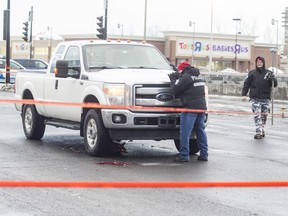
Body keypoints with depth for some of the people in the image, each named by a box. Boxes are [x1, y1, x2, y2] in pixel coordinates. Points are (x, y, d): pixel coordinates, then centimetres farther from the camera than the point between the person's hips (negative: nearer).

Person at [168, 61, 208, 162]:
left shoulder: (186, 77, -8)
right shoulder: (198, 77, 19)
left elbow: (175, 90, -8)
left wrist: (173, 80, 10)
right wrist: (176, 78, 21)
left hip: (190, 108, -8)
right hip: (202, 107, 8)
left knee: (185, 132, -4)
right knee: (201, 131, 12)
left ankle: (184, 155, -5)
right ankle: (204, 154, 14)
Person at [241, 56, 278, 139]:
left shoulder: (269, 73, 4)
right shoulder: (252, 73, 4)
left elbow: (275, 84, 0)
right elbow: (246, 84, 6)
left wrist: (273, 79, -22)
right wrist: (244, 94, -4)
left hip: (266, 98, 1)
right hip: (255, 98, -1)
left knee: (264, 114, 5)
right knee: (257, 114, -10)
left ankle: (262, 129, 23)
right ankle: (258, 132, -11)